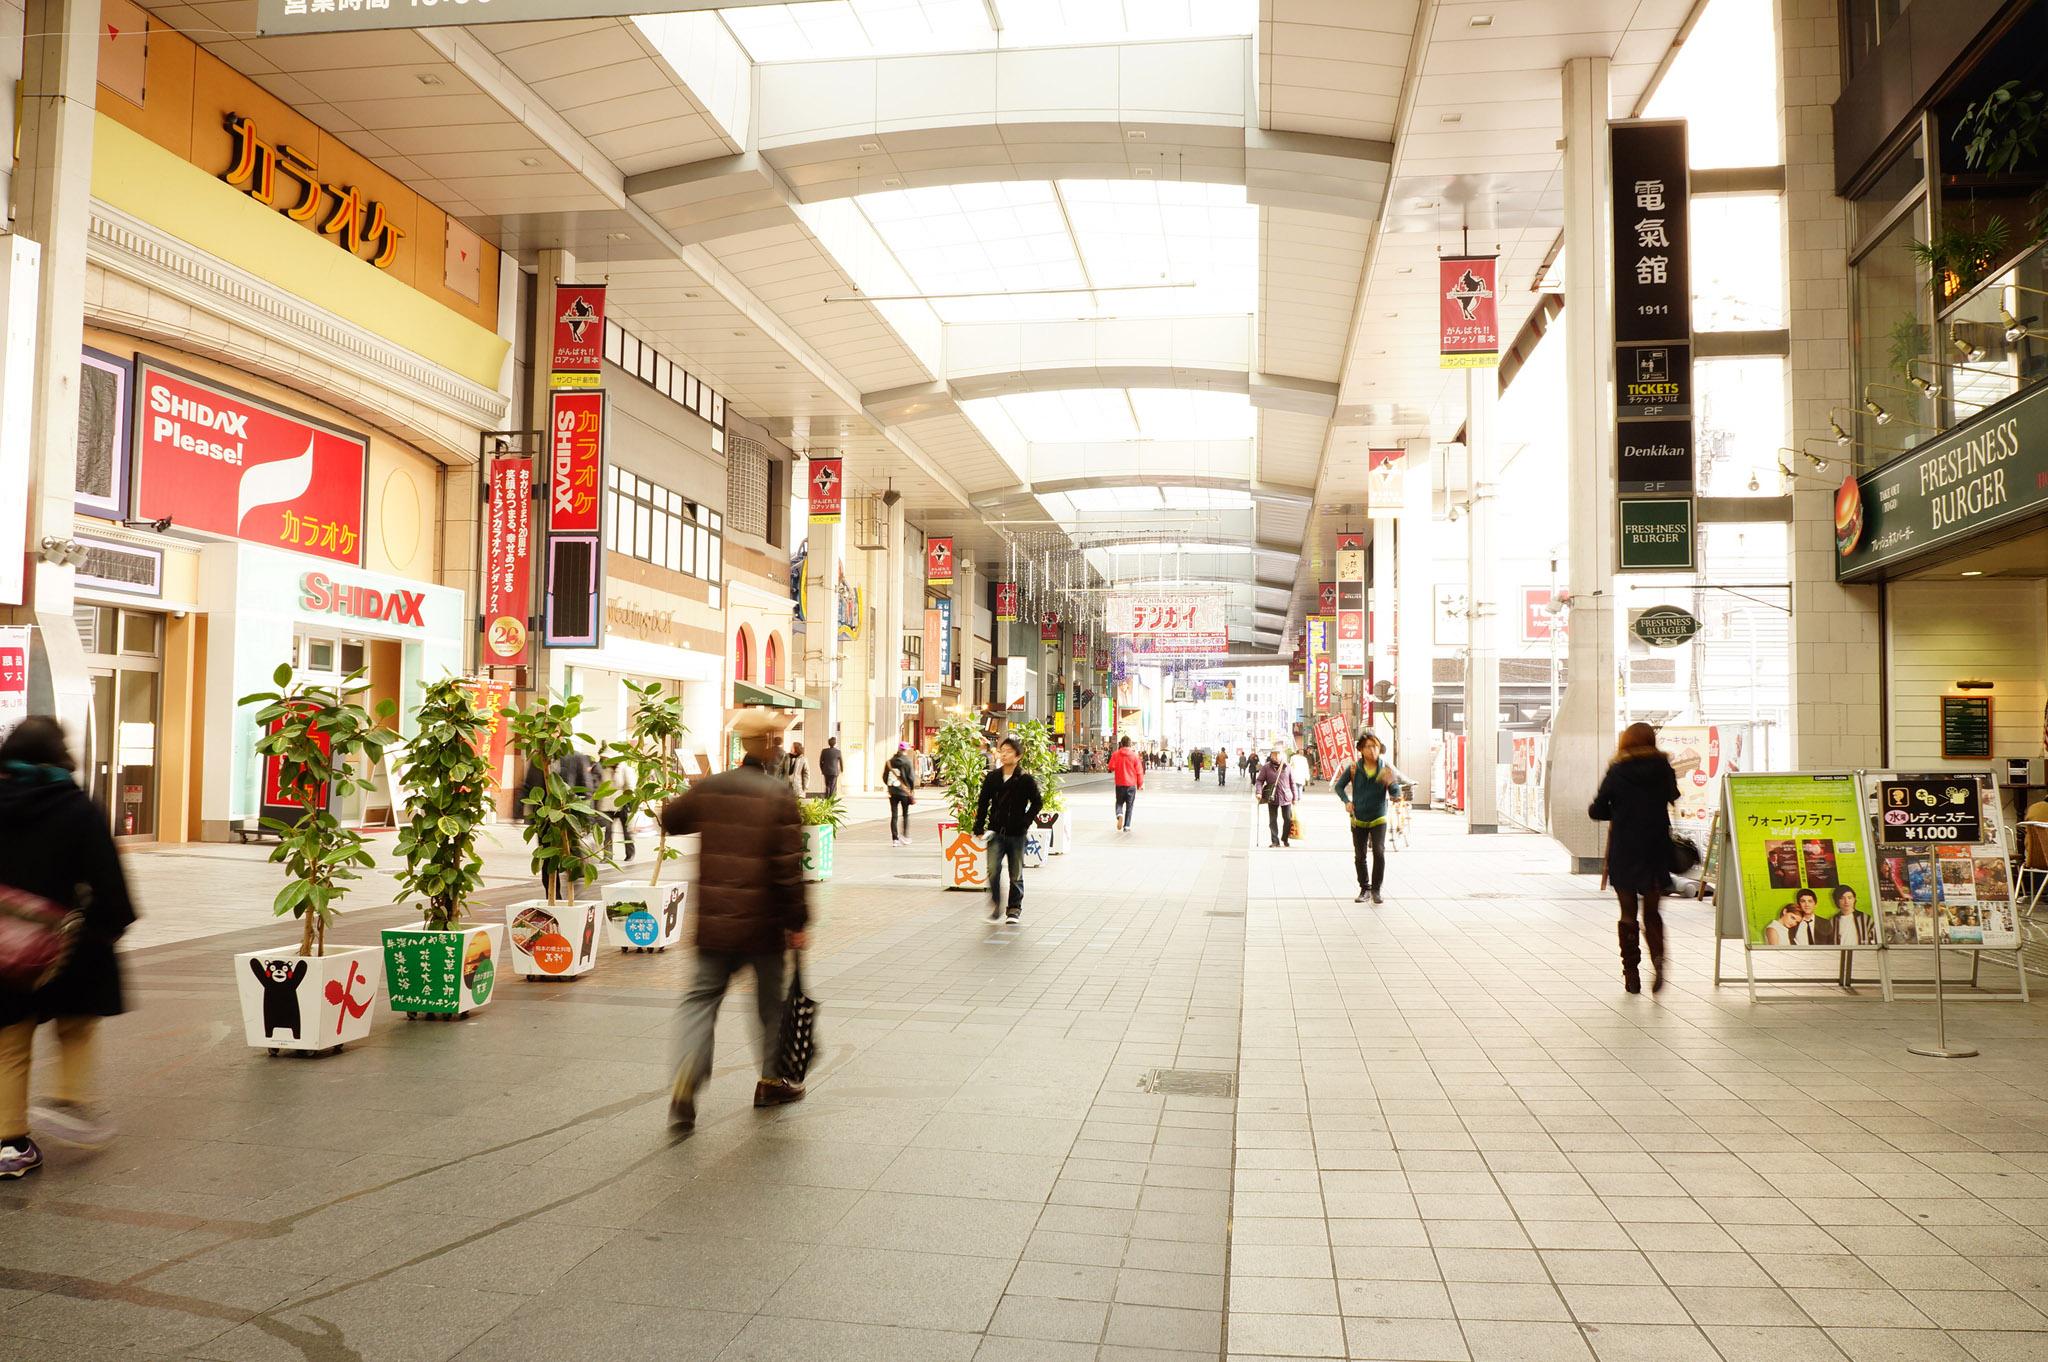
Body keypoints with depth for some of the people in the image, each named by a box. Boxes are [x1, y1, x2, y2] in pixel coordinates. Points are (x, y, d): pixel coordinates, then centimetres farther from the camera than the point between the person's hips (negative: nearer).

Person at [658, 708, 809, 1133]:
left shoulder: (709, 787, 1)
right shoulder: (778, 795, -12)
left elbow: (670, 819, 19)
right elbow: (789, 865, -15)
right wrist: (798, 922, -9)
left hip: (713, 919, 3)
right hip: (763, 922, -3)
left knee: (702, 997, 8)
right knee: (771, 999, 15)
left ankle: (687, 1078, -12)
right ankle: (773, 1080, 28)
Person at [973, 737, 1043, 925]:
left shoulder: (1025, 779, -5)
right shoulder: (992, 777, 3)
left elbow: (1037, 802, 3)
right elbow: (983, 803, 8)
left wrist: (1025, 822, -6)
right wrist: (979, 828, 2)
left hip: (1017, 834, -1)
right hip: (996, 832, 1)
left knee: (1016, 874, 9)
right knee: (993, 870, -11)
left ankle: (1015, 908, 23)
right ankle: (995, 906, 2)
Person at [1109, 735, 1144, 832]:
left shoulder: (1116, 755, -5)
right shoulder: (1134, 755, -5)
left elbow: (1111, 767, -7)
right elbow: (1139, 771, -3)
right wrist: (1140, 784, 8)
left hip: (1120, 784, 0)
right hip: (1131, 784, 0)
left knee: (1119, 802, 15)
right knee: (1129, 806, 10)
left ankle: (1119, 815, -17)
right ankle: (1127, 826, 7)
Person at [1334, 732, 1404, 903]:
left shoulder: (1386, 768, -6)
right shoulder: (1354, 768, -5)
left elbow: (1395, 794, -8)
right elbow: (1338, 786, 6)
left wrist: (1391, 783, -29)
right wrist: (1346, 801, -10)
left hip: (1378, 818, -1)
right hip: (1358, 818, 2)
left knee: (1379, 851, -16)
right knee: (1360, 856, 7)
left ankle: (1376, 889, -4)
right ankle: (1364, 889, 22)